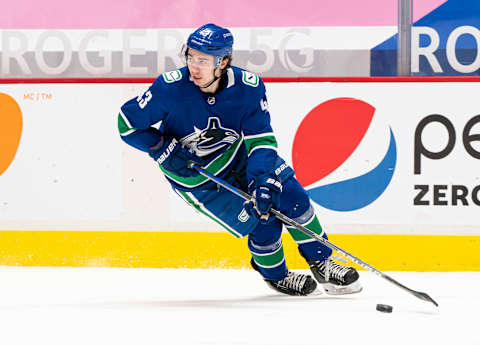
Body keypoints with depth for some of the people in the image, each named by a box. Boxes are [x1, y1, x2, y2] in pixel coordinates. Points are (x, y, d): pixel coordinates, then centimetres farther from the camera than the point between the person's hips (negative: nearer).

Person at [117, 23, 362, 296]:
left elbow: (261, 139, -22)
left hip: (237, 154, 3)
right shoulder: (171, 87, -28)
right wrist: (164, 149, -26)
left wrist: (264, 180, -37)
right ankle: (276, 275, 17)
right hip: (195, 177, -3)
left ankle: (322, 264, 7)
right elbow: (128, 123, -16)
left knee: (289, 193, -12)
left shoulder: (248, 87, -23)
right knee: (263, 222, -13)